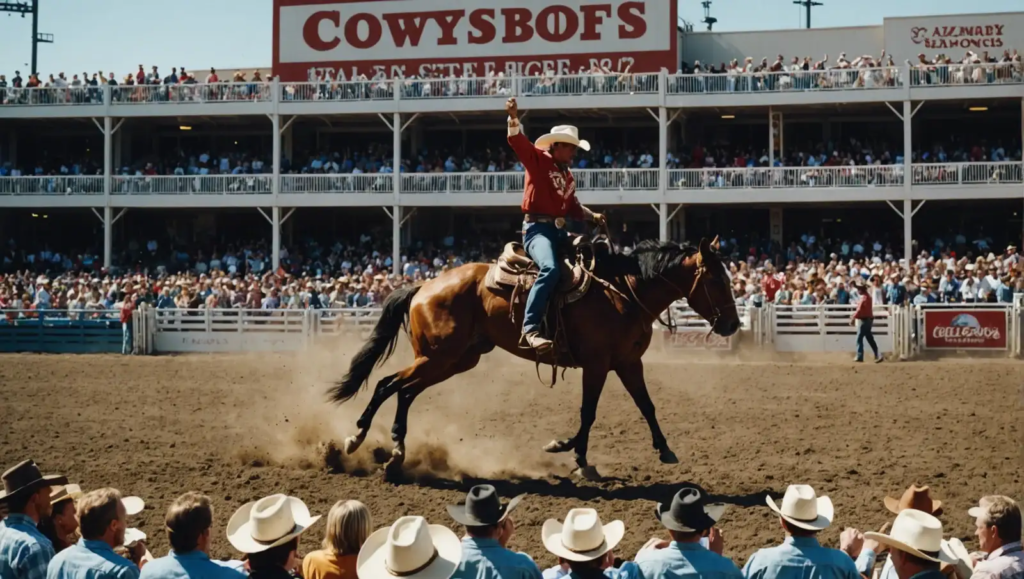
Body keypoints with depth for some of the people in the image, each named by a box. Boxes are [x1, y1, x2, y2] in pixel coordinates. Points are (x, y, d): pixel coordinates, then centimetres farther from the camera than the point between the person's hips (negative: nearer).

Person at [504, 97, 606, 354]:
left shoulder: (568, 175, 23)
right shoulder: (538, 160, 1)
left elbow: (573, 207, 29)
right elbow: (517, 141, -15)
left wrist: (592, 216, 11)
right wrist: (513, 117, -32)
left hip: (559, 231, 9)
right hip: (537, 228, -9)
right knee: (550, 268, -34)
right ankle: (530, 330, -40)